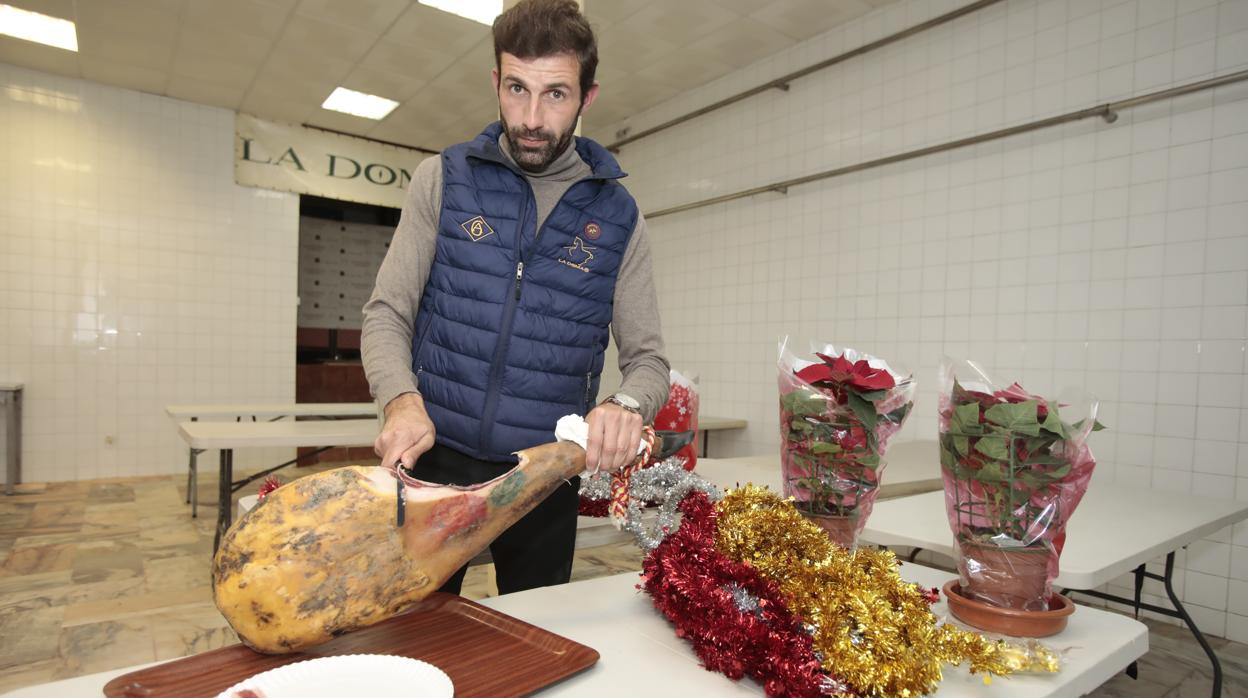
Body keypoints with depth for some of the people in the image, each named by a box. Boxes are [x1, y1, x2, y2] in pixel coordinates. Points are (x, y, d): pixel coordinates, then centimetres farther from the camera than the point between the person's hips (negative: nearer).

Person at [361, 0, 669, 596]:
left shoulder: (617, 216, 0)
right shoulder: (444, 179, -1)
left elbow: (647, 358, 0)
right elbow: (386, 315, -2)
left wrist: (627, 405, -23)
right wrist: (403, 401, -22)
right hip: (434, 462, 0)